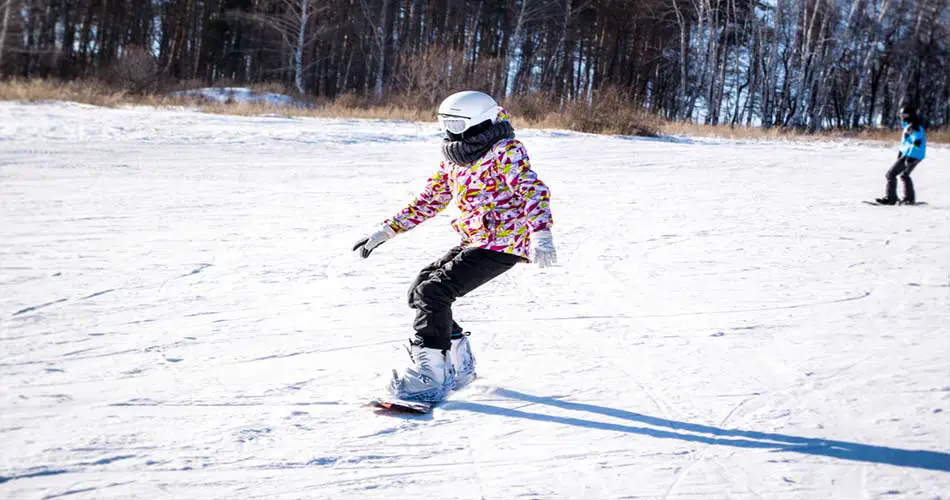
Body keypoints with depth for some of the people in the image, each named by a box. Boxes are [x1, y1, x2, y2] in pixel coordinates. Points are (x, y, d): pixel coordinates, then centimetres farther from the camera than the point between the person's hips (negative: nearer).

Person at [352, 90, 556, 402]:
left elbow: (534, 191, -22)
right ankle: (457, 366, 18)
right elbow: (428, 202, 17)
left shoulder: (507, 152, -12)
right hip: (473, 243, 9)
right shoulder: (453, 160, 12)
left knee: (433, 292, -18)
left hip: (502, 245, -9)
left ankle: (431, 376, -12)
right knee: (419, 290, 7)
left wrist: (540, 235, -37)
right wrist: (385, 232, 14)